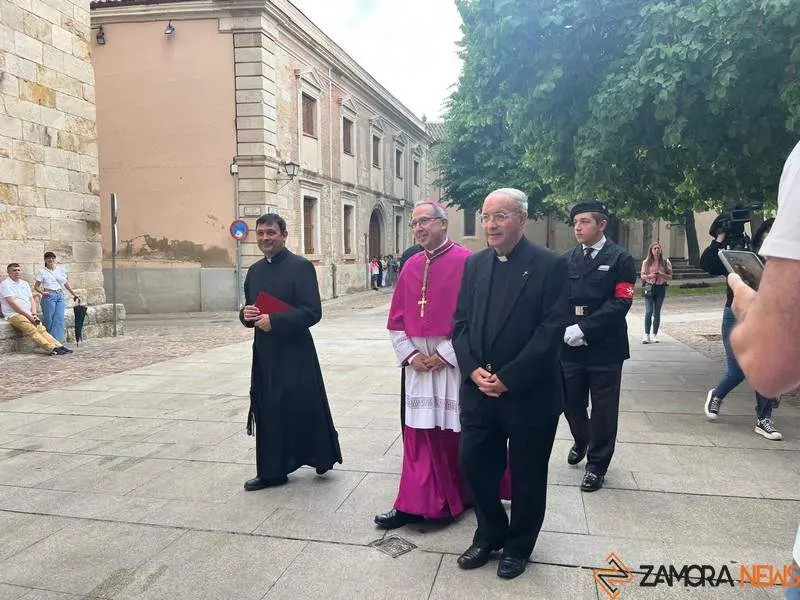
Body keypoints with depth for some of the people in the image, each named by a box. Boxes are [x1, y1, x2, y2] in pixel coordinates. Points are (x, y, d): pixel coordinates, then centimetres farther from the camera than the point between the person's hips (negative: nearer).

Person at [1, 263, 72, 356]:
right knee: (32, 330, -26)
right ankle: (51, 348, -37)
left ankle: (58, 346, -24)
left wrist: (34, 314, 1)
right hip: (14, 315, -7)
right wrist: (28, 315, -14)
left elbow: (31, 299, 18)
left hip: (28, 314, 7)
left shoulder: (24, 283, 19)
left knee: (41, 328, -13)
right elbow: (12, 303, -12)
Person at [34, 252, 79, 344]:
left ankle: (57, 340, -4)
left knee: (59, 319, -5)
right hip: (49, 296, -4)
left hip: (60, 296, 4)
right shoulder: (42, 272, 1)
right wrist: (42, 292, -19)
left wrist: (74, 294, 19)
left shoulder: (60, 269, 13)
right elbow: (36, 286, 1)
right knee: (49, 320, -4)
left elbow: (66, 283, 21)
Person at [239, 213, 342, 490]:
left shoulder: (301, 267, -9)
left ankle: (322, 457, 25)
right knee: (268, 412, 9)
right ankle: (271, 471, 21)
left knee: (304, 408, 3)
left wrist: (274, 321, -21)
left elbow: (312, 312, -16)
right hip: (264, 354, 6)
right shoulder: (255, 271, 13)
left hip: (295, 353, -6)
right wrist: (246, 315, -3)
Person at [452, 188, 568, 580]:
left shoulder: (550, 265, -8)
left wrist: (508, 378, -17)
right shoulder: (474, 264, 7)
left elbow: (551, 331, -14)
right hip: (478, 389, 4)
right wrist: (474, 370, -9)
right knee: (474, 464, 10)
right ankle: (490, 533, 35)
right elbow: (460, 322, 6)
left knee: (526, 474, 11)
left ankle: (518, 546, 33)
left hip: (529, 393, -4)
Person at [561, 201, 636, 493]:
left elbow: (621, 302, -12)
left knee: (603, 408, 7)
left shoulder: (620, 259, -3)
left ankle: (597, 463, 24)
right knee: (571, 402, 13)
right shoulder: (568, 259, 9)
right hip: (570, 345, 4)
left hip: (605, 347, -4)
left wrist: (584, 328, -18)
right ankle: (581, 441, 43)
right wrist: (565, 329, -12)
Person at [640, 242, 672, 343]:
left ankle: (655, 335, 13)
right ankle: (646, 335, -2)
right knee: (648, 312, -7)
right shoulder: (646, 262, 3)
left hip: (661, 288, 1)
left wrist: (661, 274, -15)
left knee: (657, 312, 5)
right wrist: (651, 275, -14)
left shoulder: (665, 262, 4)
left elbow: (670, 276, 4)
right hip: (650, 287, -1)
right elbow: (642, 276, 5)